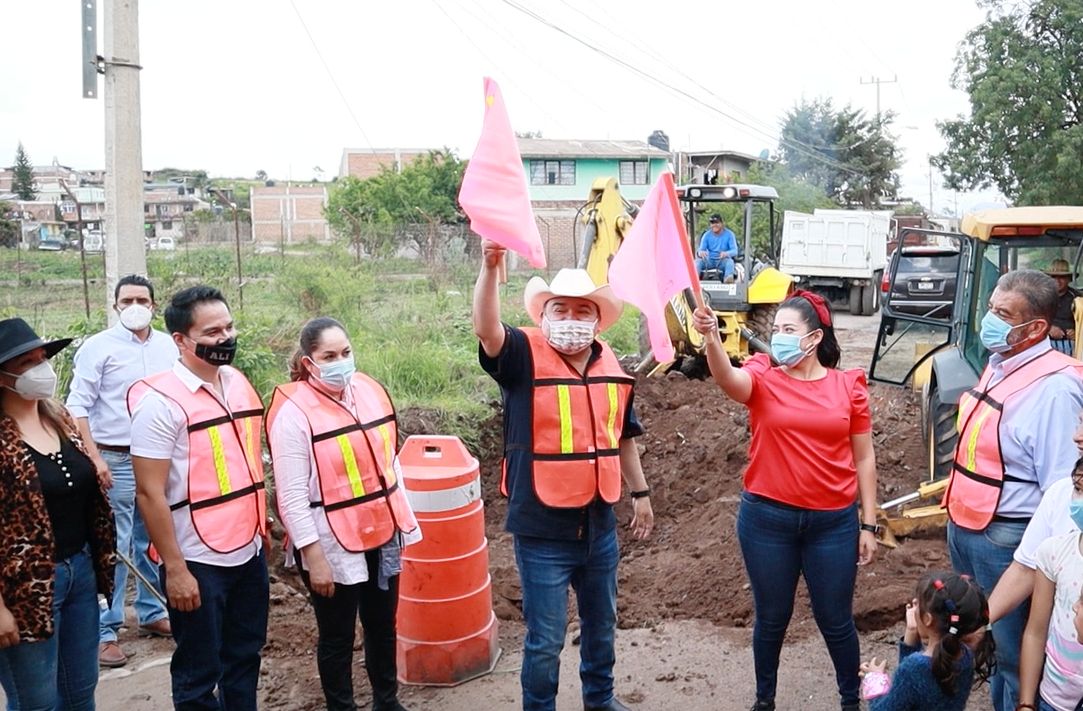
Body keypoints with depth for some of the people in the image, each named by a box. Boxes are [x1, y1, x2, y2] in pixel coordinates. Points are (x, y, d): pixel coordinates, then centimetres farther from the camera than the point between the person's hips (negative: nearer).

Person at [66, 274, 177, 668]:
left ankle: (152, 613, 28)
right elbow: (78, 406, -8)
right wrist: (94, 458, -15)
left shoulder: (167, 346, 6)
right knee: (113, 547, -2)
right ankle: (105, 632, 7)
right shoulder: (98, 347, -6)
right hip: (116, 460, -4)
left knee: (153, 540, 14)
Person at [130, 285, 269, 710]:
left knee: (244, 659, 20)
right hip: (198, 562, -6)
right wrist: (174, 568, -17)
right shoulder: (160, 401, -16)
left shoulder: (238, 383, 6)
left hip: (249, 552, 7)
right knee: (198, 674, 9)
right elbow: (150, 494, -17)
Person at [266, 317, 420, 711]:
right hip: (333, 546, -6)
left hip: (382, 534, 6)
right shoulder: (294, 412, -16)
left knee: (383, 626, 21)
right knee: (337, 636, 11)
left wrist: (403, 519, 11)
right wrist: (314, 557, -16)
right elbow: (293, 498, -16)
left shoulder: (370, 390, 1)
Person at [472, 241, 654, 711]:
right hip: (542, 529, -5)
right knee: (545, 638, 5)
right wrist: (491, 266, -47)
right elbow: (486, 330, -34)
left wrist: (640, 492, 20)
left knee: (601, 623, 24)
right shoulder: (524, 356, -12)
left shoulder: (611, 367, 4)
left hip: (599, 523, 6)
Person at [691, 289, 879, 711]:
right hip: (767, 518, 0)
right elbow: (727, 378, -28)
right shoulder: (763, 379, -4)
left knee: (835, 621, 13)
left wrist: (869, 523, 3)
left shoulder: (848, 385, 0)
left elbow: (863, 459, 4)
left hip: (834, 522, 0)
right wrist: (711, 337, -48)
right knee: (771, 618, 14)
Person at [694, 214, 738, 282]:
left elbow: (735, 251, -9)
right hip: (709, 261, 2)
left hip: (722, 261, -2)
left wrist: (727, 253, -34)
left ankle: (728, 278, -56)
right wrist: (700, 252, -31)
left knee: (730, 261, -35)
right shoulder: (707, 235, 2)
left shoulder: (729, 234, -3)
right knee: (698, 261, -28)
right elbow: (701, 249, -3)